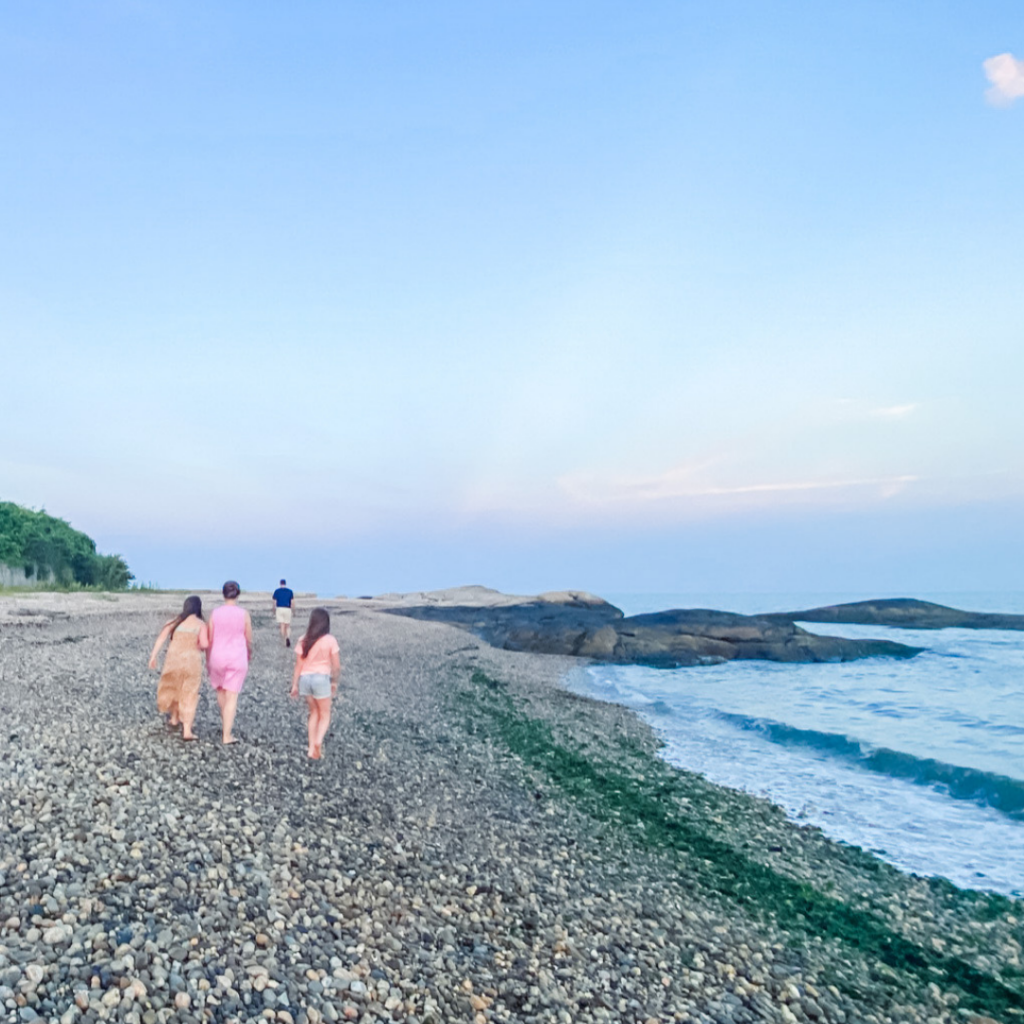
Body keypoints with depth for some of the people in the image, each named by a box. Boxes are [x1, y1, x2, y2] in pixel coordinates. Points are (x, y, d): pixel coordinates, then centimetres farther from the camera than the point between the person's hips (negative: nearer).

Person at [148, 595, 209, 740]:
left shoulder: (175, 621, 5)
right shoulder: (201, 624, -4)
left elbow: (161, 638, -4)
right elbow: (204, 644, -15)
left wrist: (153, 656, -5)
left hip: (174, 659, 3)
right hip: (192, 661, -3)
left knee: (173, 688, 26)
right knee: (189, 696, 5)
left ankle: (174, 719, 43)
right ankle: (187, 731, -2)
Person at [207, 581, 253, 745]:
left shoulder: (215, 613, -5)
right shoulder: (244, 614, -8)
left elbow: (209, 639, 0)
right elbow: (249, 640, 0)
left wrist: (208, 659, 14)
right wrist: (249, 653, 21)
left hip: (218, 657, 2)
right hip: (238, 658, -2)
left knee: (220, 690, 24)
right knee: (232, 697, 2)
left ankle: (226, 724, 34)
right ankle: (227, 735, 2)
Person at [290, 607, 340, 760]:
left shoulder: (303, 641, -1)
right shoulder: (330, 640, -8)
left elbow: (298, 665, 0)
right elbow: (337, 665, -5)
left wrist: (294, 685, 8)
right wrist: (335, 682, 9)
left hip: (305, 678, 3)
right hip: (321, 678, -3)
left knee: (314, 713, 20)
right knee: (325, 715, 11)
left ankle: (312, 748, 17)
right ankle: (318, 741, -14)